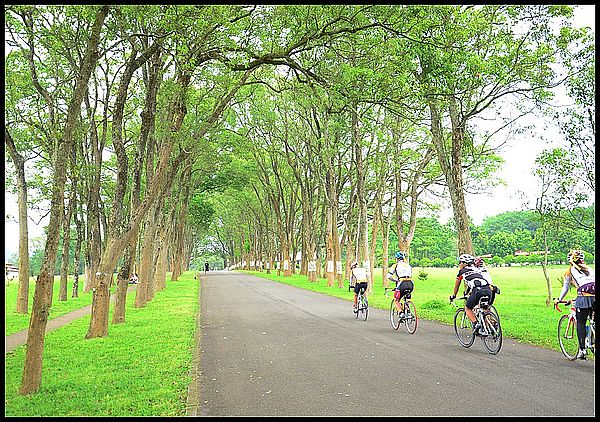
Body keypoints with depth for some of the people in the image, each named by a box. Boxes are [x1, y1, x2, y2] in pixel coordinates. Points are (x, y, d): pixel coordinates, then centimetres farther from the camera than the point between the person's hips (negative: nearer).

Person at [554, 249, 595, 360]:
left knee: (580, 324, 4)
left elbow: (565, 288, 21)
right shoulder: (589, 269, 27)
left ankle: (582, 349, -1)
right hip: (594, 296, 4)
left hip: (584, 297, -4)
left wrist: (559, 299, 34)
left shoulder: (570, 271, 16)